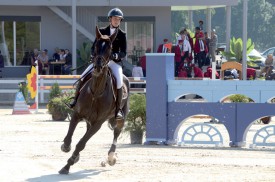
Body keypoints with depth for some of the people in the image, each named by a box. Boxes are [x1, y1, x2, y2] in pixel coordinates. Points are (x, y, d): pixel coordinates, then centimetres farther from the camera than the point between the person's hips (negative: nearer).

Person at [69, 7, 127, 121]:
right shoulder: (102, 32, 7)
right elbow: (93, 48, 8)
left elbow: (123, 53, -3)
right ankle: (75, 99, 4)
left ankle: (118, 109, -20)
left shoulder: (122, 35, 3)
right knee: (83, 77, -14)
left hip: (114, 62, -2)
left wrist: (116, 55, -24)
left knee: (119, 82, -28)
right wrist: (95, 54, -14)